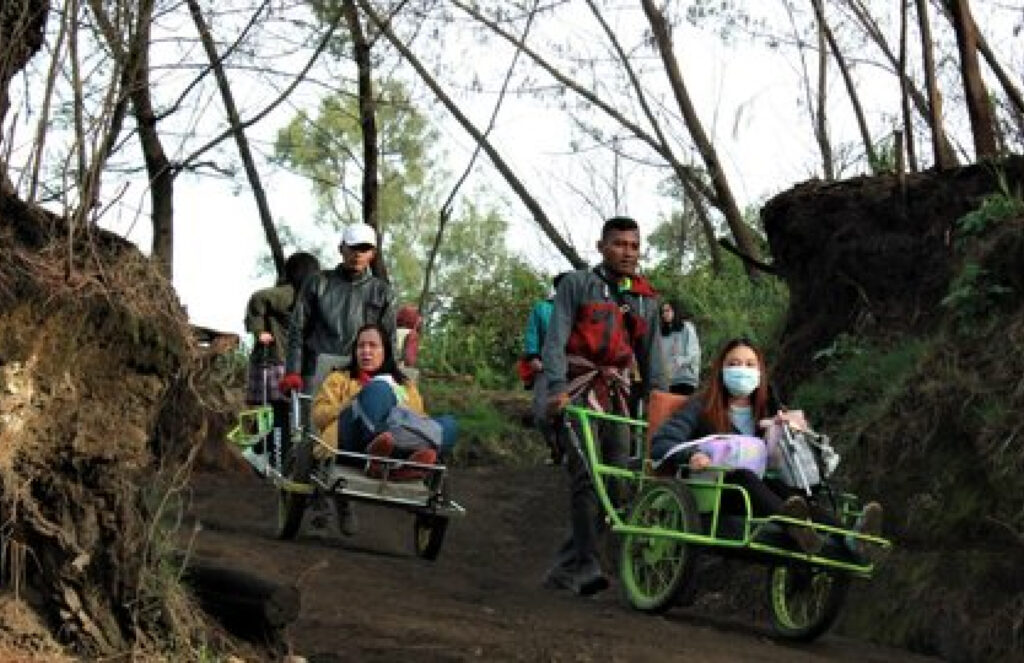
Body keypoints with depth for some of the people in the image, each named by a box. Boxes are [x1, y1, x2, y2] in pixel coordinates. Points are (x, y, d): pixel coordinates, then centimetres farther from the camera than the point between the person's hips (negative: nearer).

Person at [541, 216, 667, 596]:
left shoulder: (646, 299, 18)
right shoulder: (577, 284, 4)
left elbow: (651, 355, 19)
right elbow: (555, 339, -4)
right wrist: (557, 388, -18)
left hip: (618, 395, 5)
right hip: (579, 390, -5)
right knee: (586, 475, -18)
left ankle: (564, 570, 4)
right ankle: (587, 567, -22)